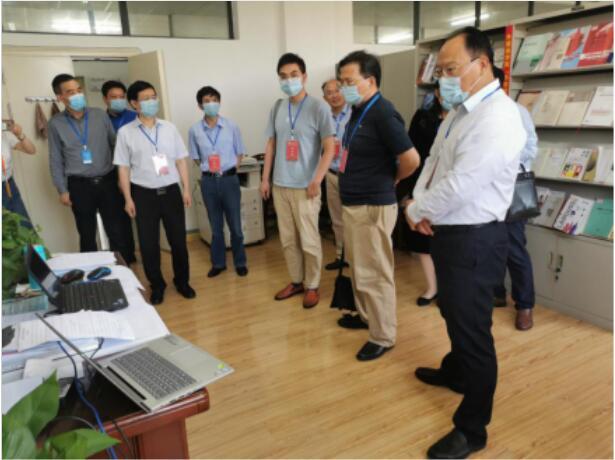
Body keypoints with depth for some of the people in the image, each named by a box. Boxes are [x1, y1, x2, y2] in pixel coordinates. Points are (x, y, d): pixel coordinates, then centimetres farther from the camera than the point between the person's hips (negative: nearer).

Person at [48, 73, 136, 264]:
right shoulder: (56, 123, -1)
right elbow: (56, 159, 3)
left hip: (107, 181, 1)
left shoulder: (100, 115, 1)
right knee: (87, 233, 11)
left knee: (118, 230, 4)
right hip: (79, 185, 0)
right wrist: (62, 190, -1)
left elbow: (115, 144, 7)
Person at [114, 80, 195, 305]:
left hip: (171, 191, 2)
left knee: (178, 240, 8)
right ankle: (157, 285, 25)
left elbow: (181, 160, 7)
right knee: (148, 244, 7)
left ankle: (182, 281, 27)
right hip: (144, 194, -1)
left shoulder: (169, 128, 5)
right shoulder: (126, 132, -2)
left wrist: (186, 189, 3)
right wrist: (128, 199, -4)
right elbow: (123, 168, -1)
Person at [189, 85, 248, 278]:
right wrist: (207, 168, -2)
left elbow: (239, 153, 5)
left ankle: (240, 262, 22)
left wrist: (230, 169, -4)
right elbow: (195, 157, 9)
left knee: (235, 225, 6)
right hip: (208, 181, 1)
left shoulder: (231, 126, -3)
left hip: (229, 179, -1)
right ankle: (218, 263, 25)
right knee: (216, 226, 12)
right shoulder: (194, 130, -1)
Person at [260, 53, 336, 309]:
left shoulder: (318, 107, -7)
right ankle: (296, 281, 29)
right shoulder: (277, 108, 8)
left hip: (305, 187, -5)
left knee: (309, 240, 2)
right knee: (287, 239, 13)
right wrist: (265, 178, 10)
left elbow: (329, 149, -10)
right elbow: (271, 145, 14)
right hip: (280, 185, 5)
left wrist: (316, 181, -17)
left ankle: (312, 286, 20)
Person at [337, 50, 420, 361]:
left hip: (373, 206, -10)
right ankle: (365, 315, 40)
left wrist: (390, 180, -6)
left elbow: (411, 159, -23)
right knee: (358, 268, 22)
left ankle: (383, 336, 16)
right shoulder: (358, 111, 10)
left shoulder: (382, 114, -19)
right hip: (352, 203, 10)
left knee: (375, 273, 1)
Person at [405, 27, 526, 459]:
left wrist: (415, 210, -10)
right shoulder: (461, 111, 11)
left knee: (473, 329, 1)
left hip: (473, 239, -10)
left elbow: (459, 185, -26)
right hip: (450, 232, 10)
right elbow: (433, 161, 13)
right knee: (453, 313, 27)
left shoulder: (497, 118, -22)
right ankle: (455, 372, 51)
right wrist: (421, 202, -5)